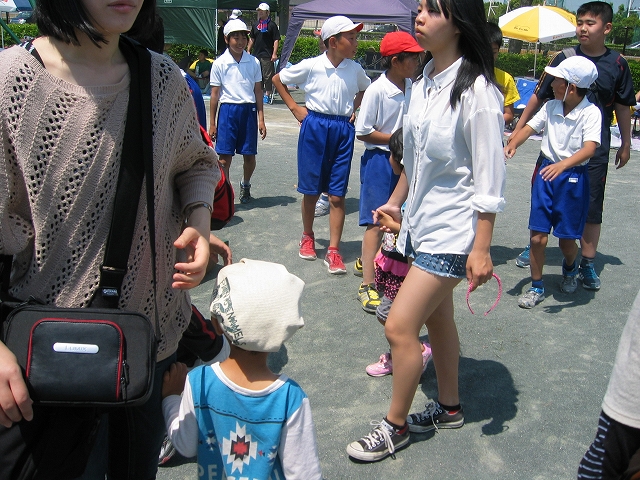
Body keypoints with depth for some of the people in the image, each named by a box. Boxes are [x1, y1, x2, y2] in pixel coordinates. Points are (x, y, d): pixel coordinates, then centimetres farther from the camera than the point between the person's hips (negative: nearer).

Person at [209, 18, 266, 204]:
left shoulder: (253, 62, 5)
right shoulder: (219, 63, -1)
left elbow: (258, 91, 9)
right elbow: (214, 94, 2)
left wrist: (261, 119, 5)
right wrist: (212, 124, 1)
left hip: (248, 110, 2)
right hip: (228, 110, -2)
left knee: (249, 156, 8)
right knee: (224, 158, -4)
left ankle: (245, 185, 36)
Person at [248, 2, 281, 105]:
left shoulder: (272, 25, -4)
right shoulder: (255, 25, 14)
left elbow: (276, 40, -8)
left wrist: (274, 53, -16)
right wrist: (248, 50, 16)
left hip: (267, 55, -6)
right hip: (256, 54, 6)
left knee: (267, 76, -4)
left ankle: (268, 95, 1)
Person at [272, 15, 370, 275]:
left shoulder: (355, 69, 2)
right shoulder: (311, 66, -6)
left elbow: (365, 89, 25)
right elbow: (278, 79, 7)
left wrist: (355, 109, 9)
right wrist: (295, 108, 2)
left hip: (343, 130, 2)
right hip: (315, 127, -2)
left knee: (337, 195, -1)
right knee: (311, 190, 8)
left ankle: (333, 251, 4)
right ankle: (307, 237, 31)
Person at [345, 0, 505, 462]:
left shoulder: (476, 92, -19)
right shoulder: (425, 81, 5)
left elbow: (489, 178, -18)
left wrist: (481, 249, -18)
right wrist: (396, 200, 22)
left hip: (451, 231, -8)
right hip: (420, 221, 8)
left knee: (400, 327, -5)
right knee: (437, 318, 19)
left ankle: (394, 426, 16)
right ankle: (449, 407, 38)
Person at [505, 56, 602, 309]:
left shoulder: (591, 113, -13)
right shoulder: (551, 107, 1)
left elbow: (590, 148, -25)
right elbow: (530, 127, -6)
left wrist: (563, 165, -42)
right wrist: (513, 144, -28)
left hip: (573, 177, -3)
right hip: (546, 171, 3)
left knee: (567, 238, 6)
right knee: (538, 236, 1)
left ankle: (570, 268, 41)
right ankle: (536, 287, 17)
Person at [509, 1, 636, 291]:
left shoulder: (616, 64, 1)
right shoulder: (565, 58, 0)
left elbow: (623, 106, 10)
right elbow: (539, 96, 5)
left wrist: (626, 144, 13)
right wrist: (519, 128, 5)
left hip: (595, 149, 0)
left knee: (591, 207, 4)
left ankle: (587, 264, 16)